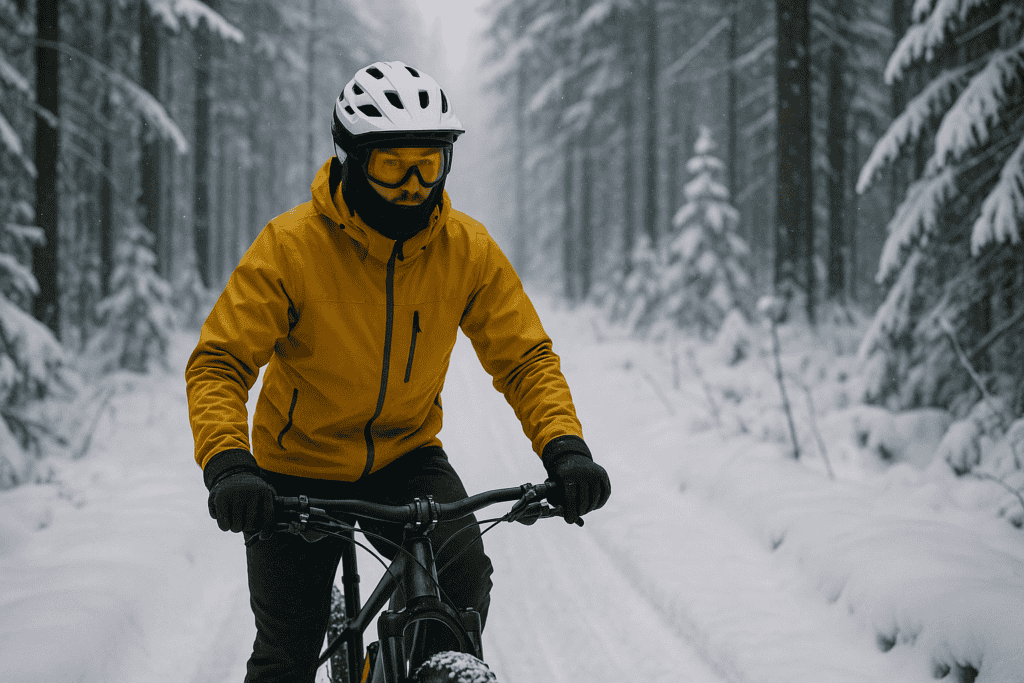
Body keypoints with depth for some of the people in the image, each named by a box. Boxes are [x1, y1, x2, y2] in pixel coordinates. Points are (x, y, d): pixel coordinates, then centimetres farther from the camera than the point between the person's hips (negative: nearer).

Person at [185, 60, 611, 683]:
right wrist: (227, 463, -38)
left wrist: (564, 447, -24)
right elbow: (218, 364, -21)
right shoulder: (290, 246, -21)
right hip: (300, 467, -2)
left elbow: (525, 357, -7)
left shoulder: (469, 250, -12)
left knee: (464, 579, -26)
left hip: (407, 459, 2)